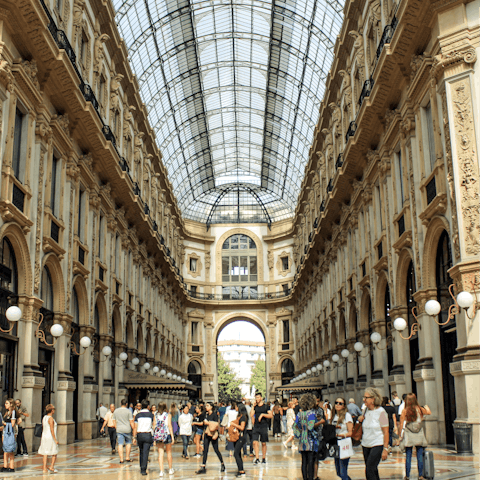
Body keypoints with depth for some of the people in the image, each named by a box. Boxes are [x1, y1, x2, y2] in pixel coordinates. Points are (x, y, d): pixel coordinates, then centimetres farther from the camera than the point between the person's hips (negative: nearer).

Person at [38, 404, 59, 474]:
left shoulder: (44, 418, 9)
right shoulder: (51, 418, -15)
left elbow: (43, 429, 15)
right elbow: (52, 430, -19)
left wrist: (42, 438, 23)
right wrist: (55, 439, -18)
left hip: (44, 436, 7)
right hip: (51, 437, -7)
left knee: (45, 453, 7)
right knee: (55, 453, 7)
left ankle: (45, 468, 6)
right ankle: (51, 467, 3)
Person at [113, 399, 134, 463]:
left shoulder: (116, 411, 6)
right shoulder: (128, 411, -5)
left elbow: (114, 422, 11)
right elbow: (131, 422, -7)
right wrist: (134, 429, 0)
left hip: (119, 430, 2)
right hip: (127, 429, -2)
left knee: (120, 444, 1)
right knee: (128, 443, 15)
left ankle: (121, 459, -3)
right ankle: (127, 457, 16)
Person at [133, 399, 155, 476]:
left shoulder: (138, 415, 1)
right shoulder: (151, 415, -2)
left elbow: (135, 427, 0)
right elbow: (153, 426, 5)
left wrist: (134, 437, 4)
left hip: (139, 435, 2)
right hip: (148, 435, -2)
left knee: (141, 452, 18)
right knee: (145, 453, -2)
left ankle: (141, 468, 25)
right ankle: (143, 470, -7)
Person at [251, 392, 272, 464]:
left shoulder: (266, 406, 0)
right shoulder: (255, 407, 9)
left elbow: (271, 415, -7)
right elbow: (251, 415, -2)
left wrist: (263, 414, -17)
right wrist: (253, 406, -4)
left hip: (264, 426, -3)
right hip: (256, 427, 3)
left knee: (264, 443, 6)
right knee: (255, 442, -9)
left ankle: (263, 458, 17)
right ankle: (257, 458, -7)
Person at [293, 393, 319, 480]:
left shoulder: (300, 413, 7)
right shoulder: (311, 413, -12)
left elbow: (295, 427, 8)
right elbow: (310, 427, -22)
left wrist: (299, 436, 13)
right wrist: (315, 435, -8)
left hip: (302, 442, 6)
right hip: (311, 442, -6)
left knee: (304, 462, 10)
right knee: (311, 463, -1)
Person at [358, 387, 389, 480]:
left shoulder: (381, 412, -11)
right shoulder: (366, 410, 8)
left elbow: (386, 432, -11)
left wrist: (385, 449, -15)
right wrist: (361, 419, 3)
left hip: (377, 445, -7)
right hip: (366, 445, 7)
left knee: (369, 470, -15)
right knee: (373, 470, 11)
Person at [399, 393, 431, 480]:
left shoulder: (404, 411, -5)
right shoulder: (419, 409, -1)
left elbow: (402, 423, -4)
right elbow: (429, 412, 18)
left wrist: (401, 434, 6)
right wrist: (426, 407, 39)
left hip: (408, 437, 0)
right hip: (419, 436, 0)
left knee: (408, 456, 5)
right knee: (420, 456, 5)